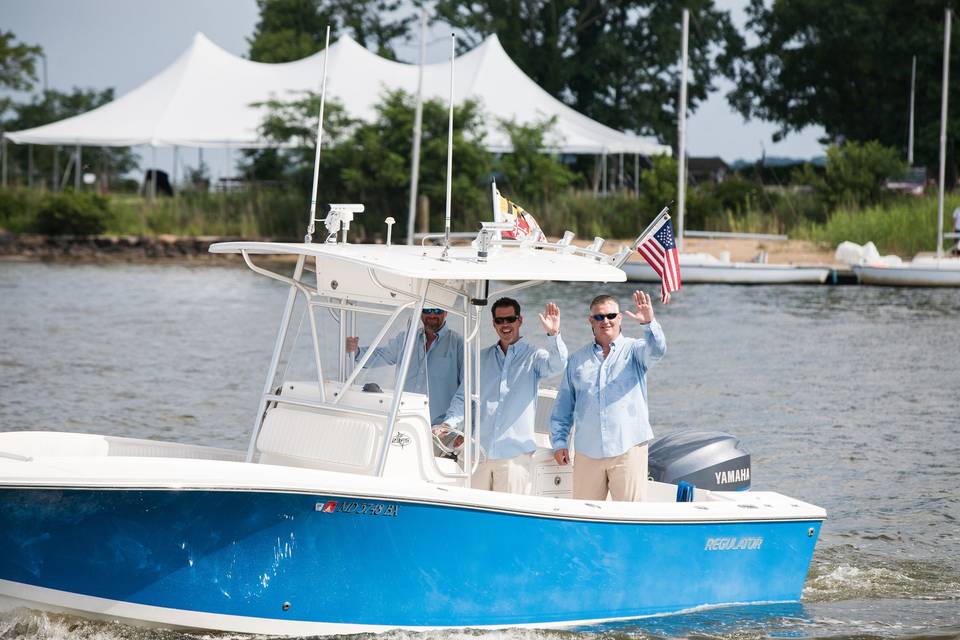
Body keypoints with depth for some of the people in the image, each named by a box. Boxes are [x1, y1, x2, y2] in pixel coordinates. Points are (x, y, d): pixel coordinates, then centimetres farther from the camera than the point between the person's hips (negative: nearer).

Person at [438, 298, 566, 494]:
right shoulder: (482, 358, 16)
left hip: (515, 454, -4)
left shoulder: (533, 356, 4)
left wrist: (553, 335, -34)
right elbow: (464, 395, 17)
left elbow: (556, 365, -16)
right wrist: (450, 423, -1)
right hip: (480, 450, 4)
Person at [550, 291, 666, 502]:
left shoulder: (634, 350, 6)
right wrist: (559, 441, 8)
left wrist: (649, 323, -36)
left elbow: (656, 350, -17)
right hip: (587, 453, 3)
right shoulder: (577, 360, 15)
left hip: (628, 449, -3)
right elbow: (563, 406, 18)